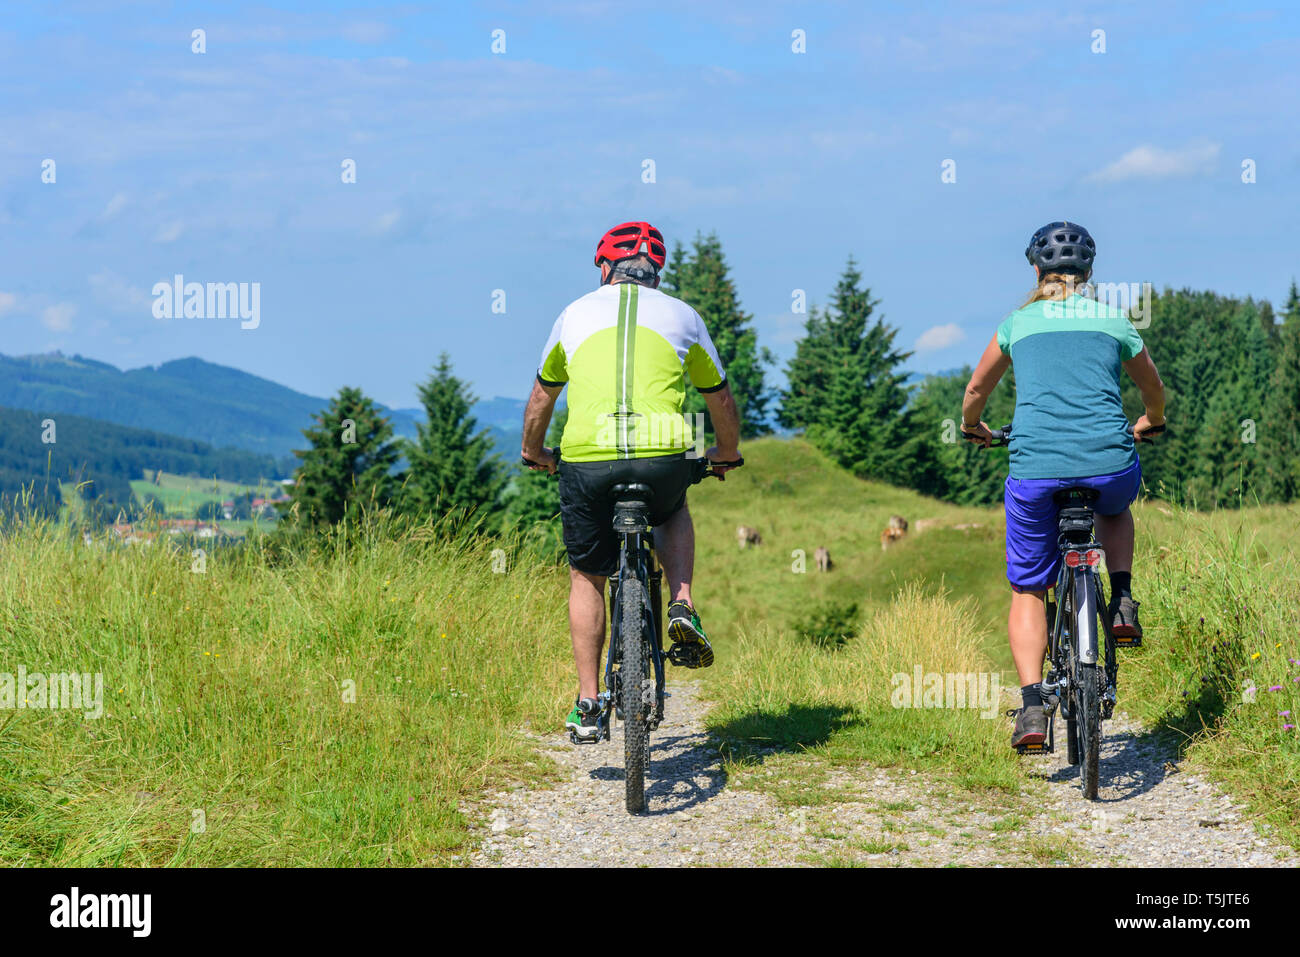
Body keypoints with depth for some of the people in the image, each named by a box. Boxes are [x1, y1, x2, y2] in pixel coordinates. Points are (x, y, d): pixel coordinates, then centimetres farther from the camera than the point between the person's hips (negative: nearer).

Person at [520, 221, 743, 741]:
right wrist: (726, 452, 48)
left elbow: (542, 395, 30)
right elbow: (720, 397, 28)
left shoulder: (576, 313, 18)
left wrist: (533, 451, 49)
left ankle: (587, 703, 18)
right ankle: (682, 607, 12)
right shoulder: (681, 316, 16)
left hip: (587, 459, 0)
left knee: (586, 577, 20)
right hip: (664, 456, 0)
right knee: (674, 514, 36)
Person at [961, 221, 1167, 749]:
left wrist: (972, 427, 49)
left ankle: (1032, 704, -3)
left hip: (1035, 470, -1)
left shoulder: (1018, 323, 14)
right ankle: (1122, 601, 18)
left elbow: (976, 390, 28)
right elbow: (1153, 389, 33)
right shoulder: (1115, 323, 16)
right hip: (1110, 463, 1)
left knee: (1027, 590, 14)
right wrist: (1149, 424, 55)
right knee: (1114, 508, 38)